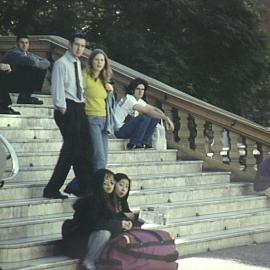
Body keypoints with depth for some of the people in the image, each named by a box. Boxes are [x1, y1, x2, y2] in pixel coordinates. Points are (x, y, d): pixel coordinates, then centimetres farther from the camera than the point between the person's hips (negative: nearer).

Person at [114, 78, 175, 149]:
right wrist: (166, 118, -26)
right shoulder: (129, 99, -20)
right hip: (118, 130, -9)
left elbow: (154, 109, 10)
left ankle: (144, 143, 0)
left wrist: (166, 119, -6)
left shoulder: (139, 101, 8)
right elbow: (147, 111, -28)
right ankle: (134, 144, -18)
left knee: (155, 118, 0)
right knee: (145, 118, -28)